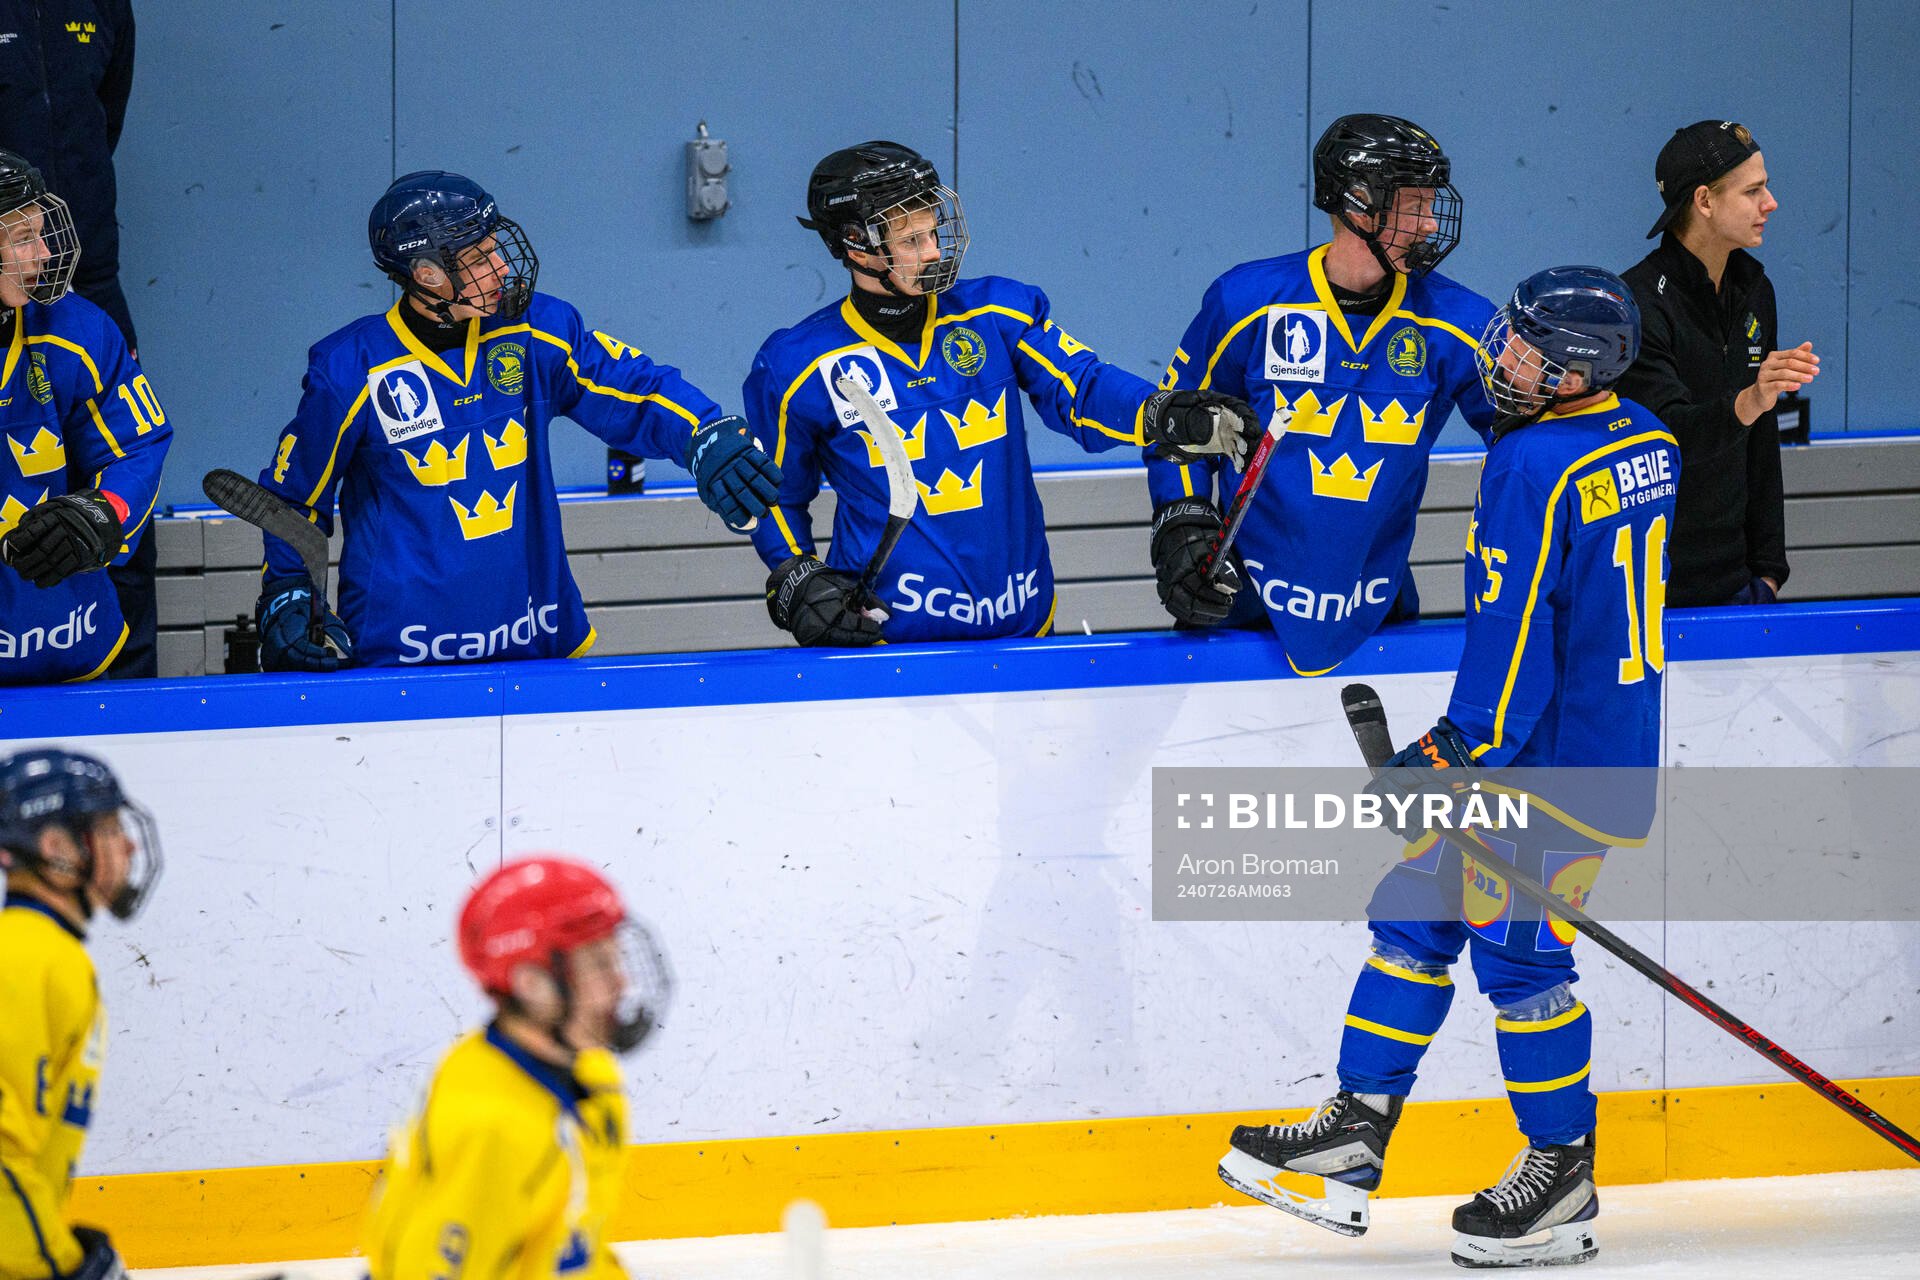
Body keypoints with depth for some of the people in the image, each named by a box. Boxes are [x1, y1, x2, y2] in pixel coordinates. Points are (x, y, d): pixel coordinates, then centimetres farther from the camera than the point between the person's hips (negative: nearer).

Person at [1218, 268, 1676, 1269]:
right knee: (1416, 911, 12)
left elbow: (1512, 632, -20)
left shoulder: (1535, 465, -20)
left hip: (1556, 758, -10)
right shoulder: (1646, 443, 8)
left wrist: (1457, 757, -15)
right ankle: (1357, 1127, 14)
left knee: (1515, 950, -3)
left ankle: (1563, 1172, 7)